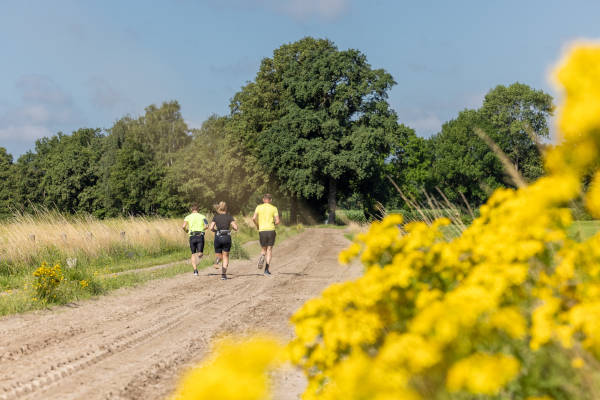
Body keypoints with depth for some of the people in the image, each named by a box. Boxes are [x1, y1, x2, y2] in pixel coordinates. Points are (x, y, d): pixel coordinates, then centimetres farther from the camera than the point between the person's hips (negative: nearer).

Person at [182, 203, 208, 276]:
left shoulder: (188, 217, 8)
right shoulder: (202, 216, 9)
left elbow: (183, 226, -8)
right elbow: (207, 225, -7)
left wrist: (186, 231, 13)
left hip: (192, 237, 1)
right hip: (200, 236, -1)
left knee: (193, 254, 12)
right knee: (200, 253, 2)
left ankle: (195, 270, 2)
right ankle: (198, 255, -35)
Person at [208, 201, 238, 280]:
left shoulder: (215, 217, 5)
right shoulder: (229, 216, 3)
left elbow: (211, 228, -5)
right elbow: (236, 228, -7)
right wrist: (231, 227, 14)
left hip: (218, 237, 0)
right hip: (227, 237, 0)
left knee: (218, 255, 15)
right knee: (225, 256, 12)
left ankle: (219, 258, -24)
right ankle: (224, 274, -2)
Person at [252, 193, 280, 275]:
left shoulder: (259, 207, 6)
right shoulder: (274, 208, 4)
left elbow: (254, 218, -6)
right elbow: (277, 221, -2)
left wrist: (257, 225, 11)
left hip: (262, 230, 1)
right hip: (271, 230, -1)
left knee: (263, 249, 15)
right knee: (269, 250, 5)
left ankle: (262, 257, -20)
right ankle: (267, 269, -4)